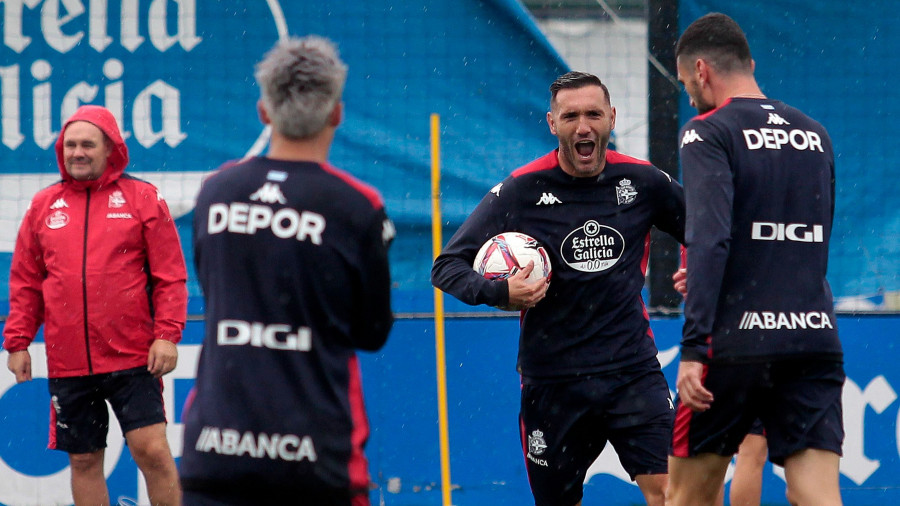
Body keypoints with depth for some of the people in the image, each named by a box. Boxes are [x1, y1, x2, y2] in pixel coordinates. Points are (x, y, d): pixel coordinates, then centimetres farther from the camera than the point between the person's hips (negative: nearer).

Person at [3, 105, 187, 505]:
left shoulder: (142, 199, 2)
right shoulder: (44, 206, 10)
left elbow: (170, 276, -1)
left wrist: (167, 335, -9)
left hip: (132, 358, -3)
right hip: (67, 364, 3)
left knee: (151, 450, -10)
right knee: (83, 460, 7)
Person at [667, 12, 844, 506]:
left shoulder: (709, 133, -4)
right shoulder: (815, 136, 15)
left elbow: (710, 240, -16)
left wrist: (693, 348, -19)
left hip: (736, 341, -5)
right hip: (816, 336, 5)